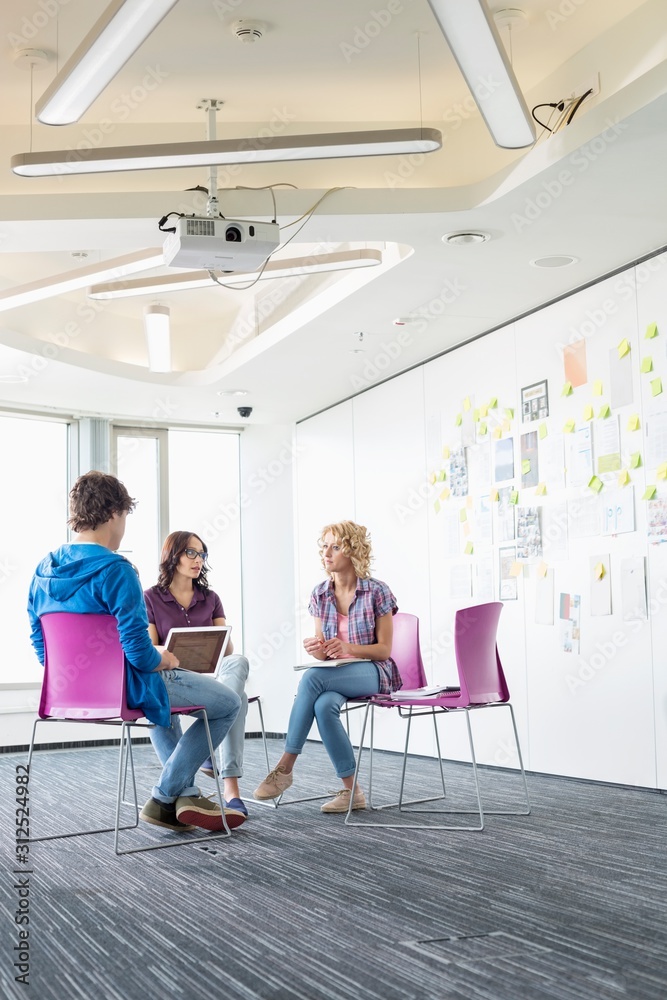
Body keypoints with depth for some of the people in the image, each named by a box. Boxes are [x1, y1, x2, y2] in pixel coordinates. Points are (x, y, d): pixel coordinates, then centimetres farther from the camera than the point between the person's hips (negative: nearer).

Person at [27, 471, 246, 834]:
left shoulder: (44, 569, 2)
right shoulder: (114, 570, -22)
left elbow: (40, 642, 10)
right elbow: (139, 652, -26)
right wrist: (165, 660, -4)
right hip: (121, 688, -9)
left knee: (163, 699, 37)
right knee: (228, 702, 5)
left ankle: (186, 794, 31)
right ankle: (165, 797, 10)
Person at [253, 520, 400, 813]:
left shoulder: (377, 592, -6)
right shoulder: (320, 594, 8)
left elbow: (384, 650, -5)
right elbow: (323, 653, 12)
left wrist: (348, 648, -24)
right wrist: (317, 649, -14)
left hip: (373, 672, -4)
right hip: (334, 674, 4)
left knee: (312, 677, -33)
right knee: (324, 705, -34)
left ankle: (284, 768, -26)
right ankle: (351, 792, -22)